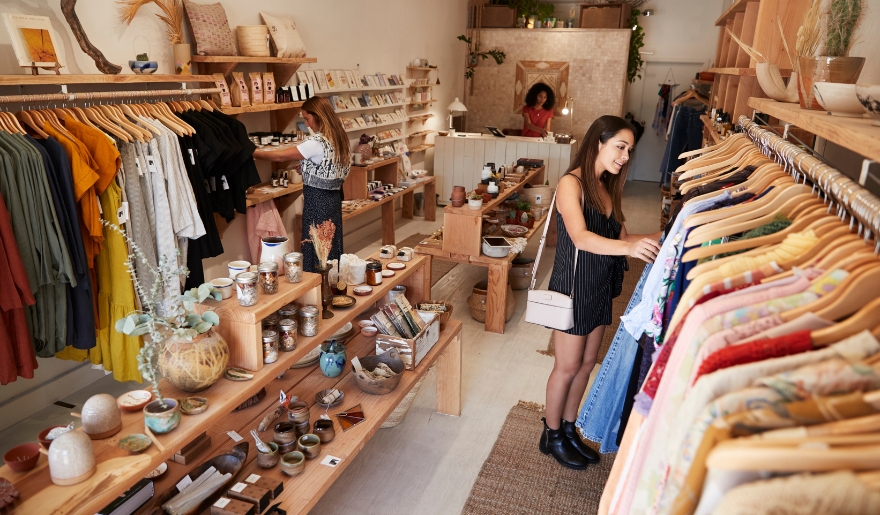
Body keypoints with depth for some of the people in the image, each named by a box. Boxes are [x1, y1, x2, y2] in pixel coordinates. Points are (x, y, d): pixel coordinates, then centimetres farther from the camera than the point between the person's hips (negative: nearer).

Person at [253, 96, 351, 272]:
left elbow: (281, 156, -13)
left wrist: (253, 153, 0)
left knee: (315, 251, 0)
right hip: (333, 198, 9)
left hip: (317, 201, -9)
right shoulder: (340, 137, 7)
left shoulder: (317, 141, -18)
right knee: (332, 247, 15)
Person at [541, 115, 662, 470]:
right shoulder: (571, 183, -16)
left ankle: (569, 430, 34)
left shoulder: (606, 187, 10)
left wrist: (661, 237, -6)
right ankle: (551, 436, 25)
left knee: (586, 363, 17)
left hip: (600, 287, 8)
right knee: (567, 367, 5)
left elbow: (620, 237, 7)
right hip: (573, 285, -8)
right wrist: (628, 248, -46)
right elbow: (580, 237, -32)